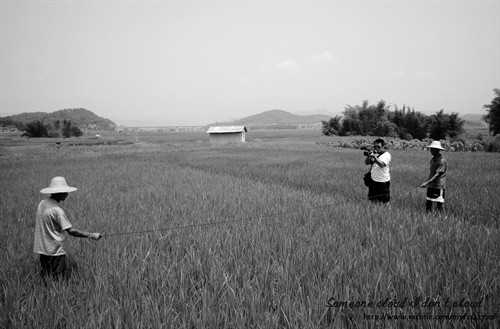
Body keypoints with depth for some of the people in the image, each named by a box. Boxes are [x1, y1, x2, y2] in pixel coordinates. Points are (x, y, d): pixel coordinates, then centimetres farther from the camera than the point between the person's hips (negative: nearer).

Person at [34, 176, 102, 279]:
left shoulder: (42, 203, 3)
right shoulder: (57, 211, -21)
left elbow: (45, 226, 11)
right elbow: (71, 231, -21)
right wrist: (91, 235, -16)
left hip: (42, 249, 8)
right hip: (54, 251, -8)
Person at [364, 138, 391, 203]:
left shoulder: (387, 155, -9)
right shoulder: (374, 153, 9)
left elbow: (382, 164, -25)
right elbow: (366, 163, 2)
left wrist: (374, 157, -36)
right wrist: (368, 156, -17)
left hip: (383, 182, -5)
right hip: (373, 181, 5)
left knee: (384, 202, 1)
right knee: (372, 200, 11)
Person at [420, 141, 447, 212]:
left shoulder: (442, 161, -15)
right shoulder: (432, 160, 10)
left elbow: (438, 175, -20)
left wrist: (427, 182, -26)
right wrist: (428, 183, 17)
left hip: (439, 186, -8)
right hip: (431, 185, 8)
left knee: (440, 205, -2)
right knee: (428, 203, 10)